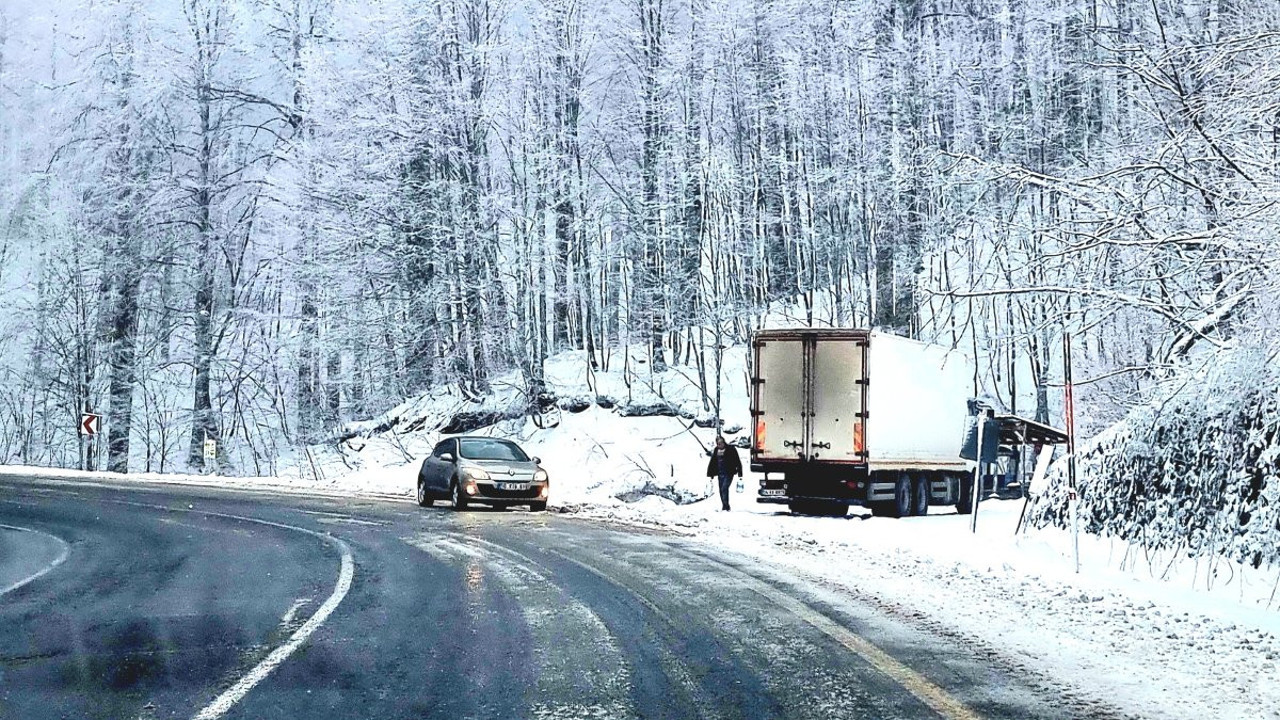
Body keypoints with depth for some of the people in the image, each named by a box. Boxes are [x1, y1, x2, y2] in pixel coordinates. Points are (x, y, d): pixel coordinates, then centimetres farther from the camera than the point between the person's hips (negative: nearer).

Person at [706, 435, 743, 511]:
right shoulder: (716, 450, 8)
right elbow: (712, 462, 16)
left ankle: (726, 507, -18)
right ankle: (725, 507, 19)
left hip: (729, 473, -6)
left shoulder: (730, 449, -7)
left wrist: (739, 472, -9)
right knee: (721, 490, 8)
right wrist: (710, 473, 15)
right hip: (720, 473, 6)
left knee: (724, 488, -19)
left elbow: (737, 461, -5)